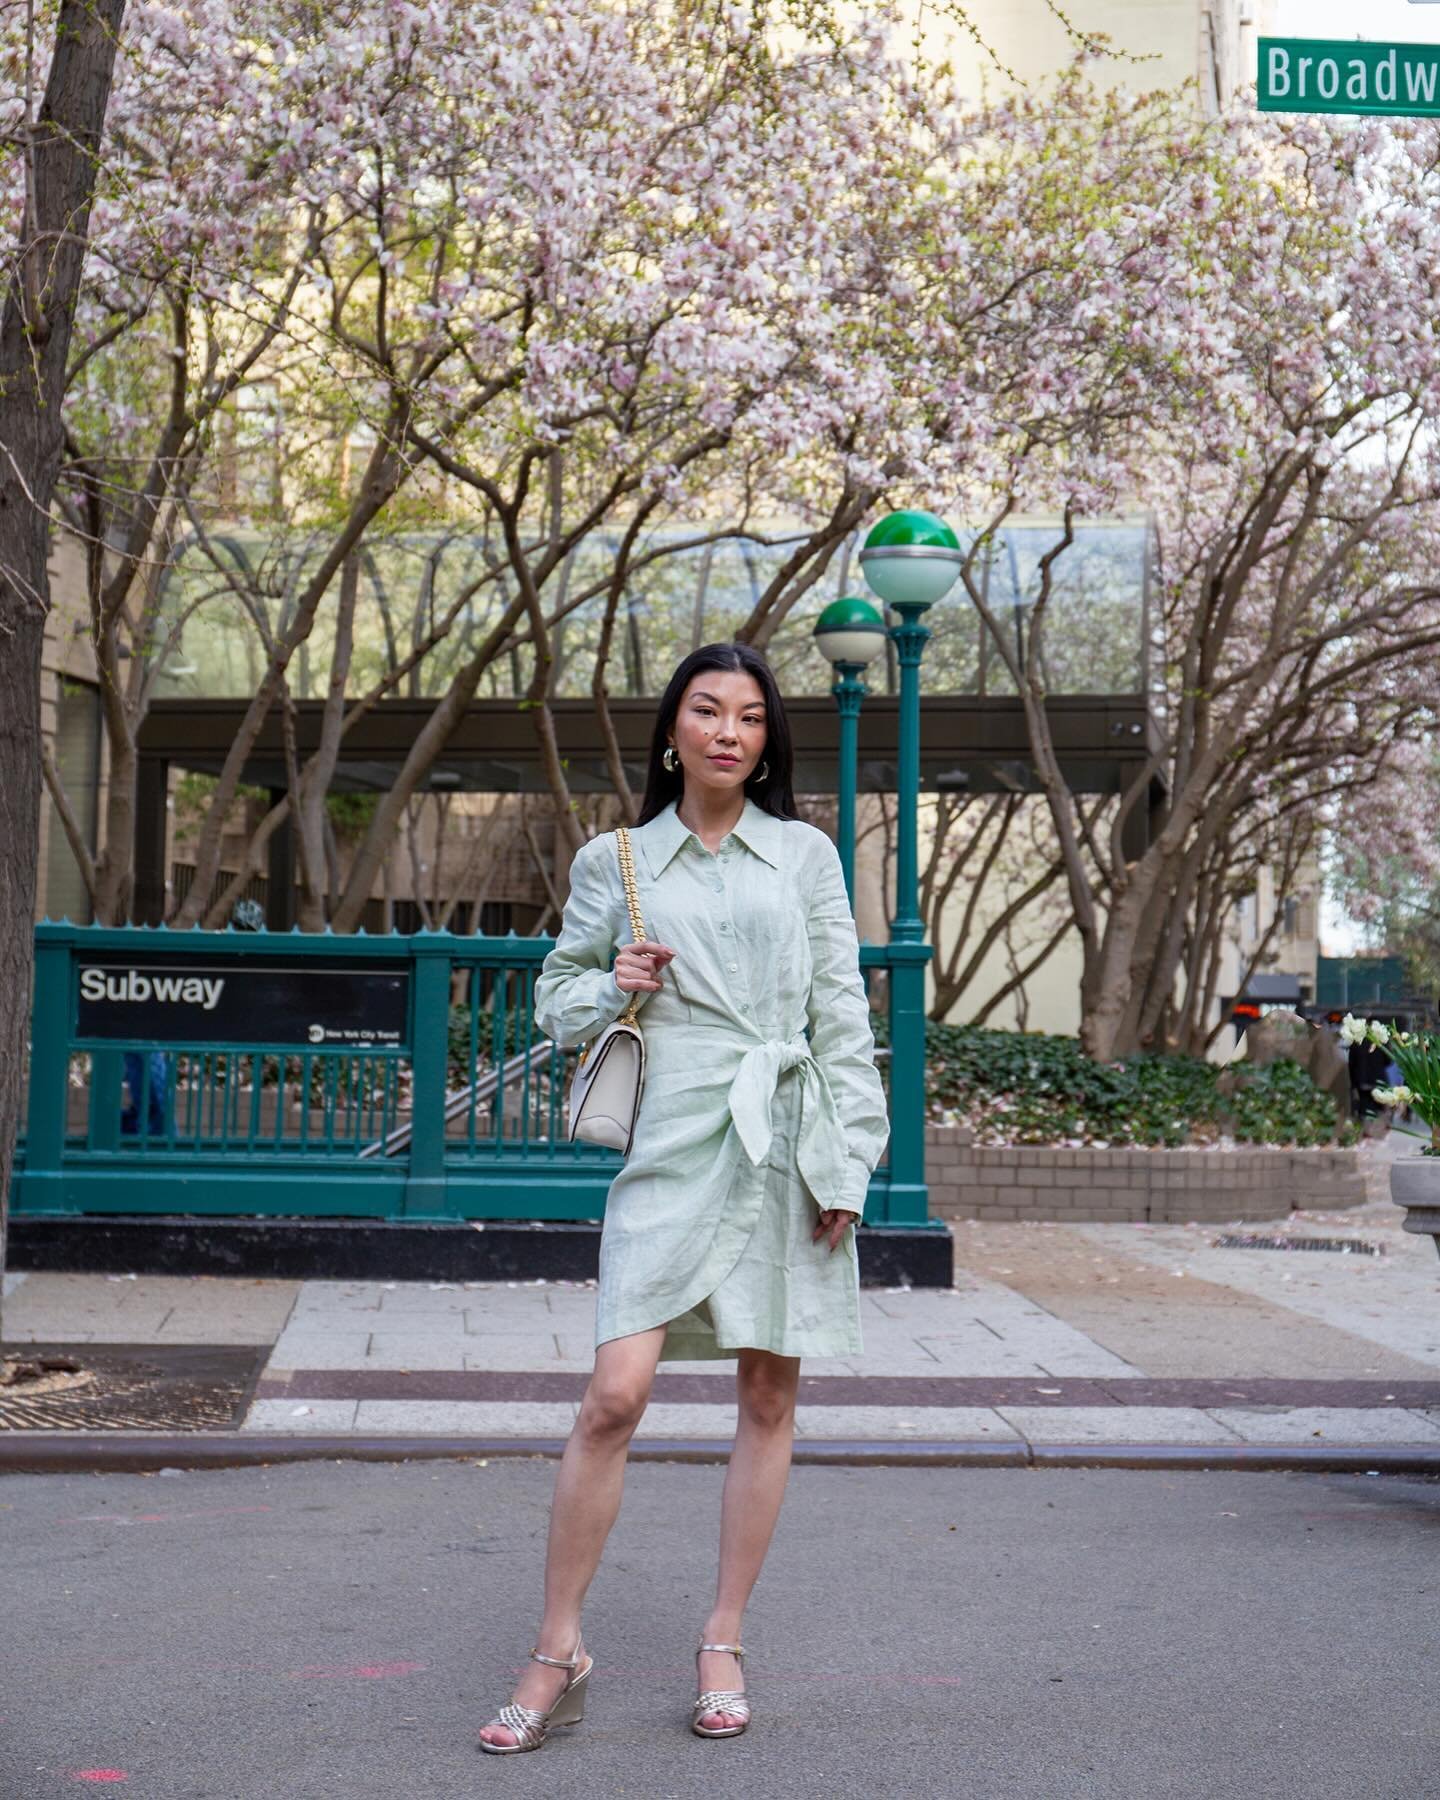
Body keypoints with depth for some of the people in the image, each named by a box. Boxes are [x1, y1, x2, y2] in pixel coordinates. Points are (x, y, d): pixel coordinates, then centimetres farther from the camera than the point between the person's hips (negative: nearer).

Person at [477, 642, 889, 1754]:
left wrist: (847, 1163, 0)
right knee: (615, 1397, -10)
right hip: (673, 1143, -1)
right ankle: (559, 1651, 3)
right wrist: (613, 987, -6)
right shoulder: (613, 862, 8)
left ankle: (725, 1642, 19)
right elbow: (558, 1003, 16)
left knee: (769, 1396, 6)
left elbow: (843, 1014, 7)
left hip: (789, 1141, 1)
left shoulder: (806, 854, 9)